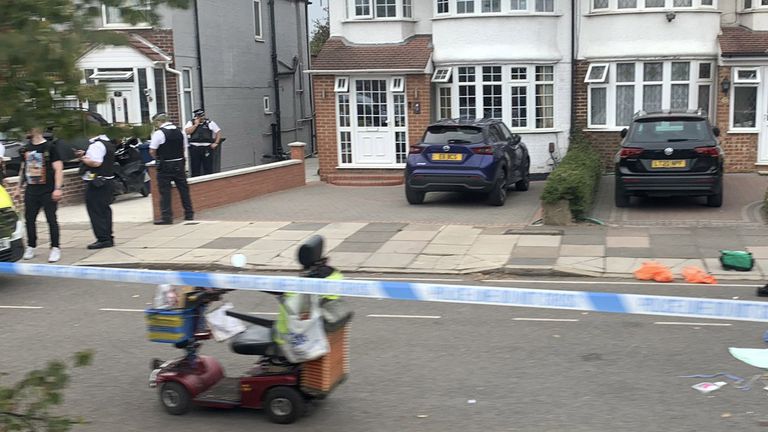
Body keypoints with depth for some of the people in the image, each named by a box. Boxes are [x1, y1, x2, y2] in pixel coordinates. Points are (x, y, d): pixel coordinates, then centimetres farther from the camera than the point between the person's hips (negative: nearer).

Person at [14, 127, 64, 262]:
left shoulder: (50, 147, -6)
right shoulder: (25, 149, 13)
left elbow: (58, 169, -9)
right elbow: (23, 169, 23)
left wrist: (57, 188, -17)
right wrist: (19, 188, 22)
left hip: (48, 191, -6)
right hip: (30, 191, 6)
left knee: (51, 219, -3)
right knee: (29, 219, 10)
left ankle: (55, 248, 3)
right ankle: (31, 247, 23)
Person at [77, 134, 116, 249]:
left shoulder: (96, 145, -17)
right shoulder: (108, 143, 14)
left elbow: (96, 163, -25)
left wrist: (83, 159, -10)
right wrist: (85, 155, 12)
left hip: (96, 183, -10)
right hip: (107, 181, 10)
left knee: (96, 211, -5)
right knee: (104, 209, 16)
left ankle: (103, 239, -5)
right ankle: (108, 237, 21)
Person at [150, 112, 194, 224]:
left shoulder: (158, 133, -12)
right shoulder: (180, 131, 7)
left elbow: (152, 151, -12)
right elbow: (184, 147, 10)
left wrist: (158, 157, 7)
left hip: (165, 166, -5)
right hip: (179, 164, 6)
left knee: (165, 192, 1)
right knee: (183, 189, 13)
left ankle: (166, 217, 0)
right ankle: (189, 214, 19)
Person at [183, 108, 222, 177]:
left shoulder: (209, 123, 7)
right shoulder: (191, 123, 7)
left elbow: (218, 132, 7)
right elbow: (187, 132, -9)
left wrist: (216, 143, -2)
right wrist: (196, 124, -7)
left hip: (207, 148, 0)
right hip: (194, 148, 0)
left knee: (208, 169, 3)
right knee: (195, 170, 5)